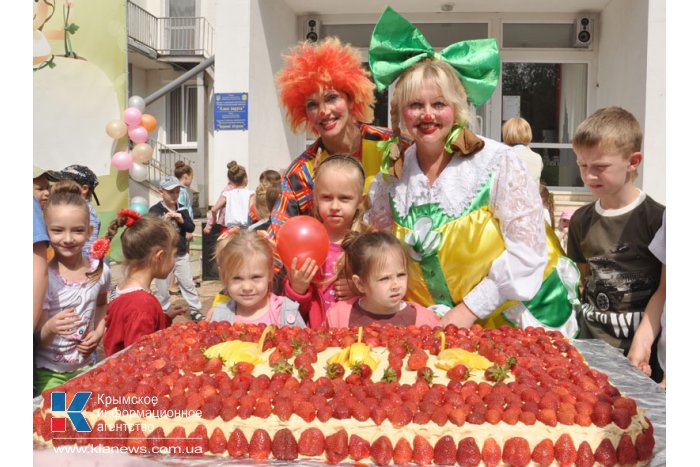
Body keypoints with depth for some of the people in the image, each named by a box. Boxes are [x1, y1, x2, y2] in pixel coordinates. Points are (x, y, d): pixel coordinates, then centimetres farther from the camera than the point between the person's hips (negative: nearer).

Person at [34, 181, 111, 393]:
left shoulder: (100, 270, -9)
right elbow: (39, 339, -16)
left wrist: (99, 332, -4)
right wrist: (51, 328, -37)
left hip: (85, 366, 3)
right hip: (49, 372, -3)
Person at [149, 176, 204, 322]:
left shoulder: (182, 209, 4)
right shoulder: (155, 210, -8)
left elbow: (191, 228, 2)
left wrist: (182, 221, -16)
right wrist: (163, 221, -26)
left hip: (181, 254, 3)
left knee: (188, 284, 11)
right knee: (162, 288, 9)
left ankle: (195, 310, 21)